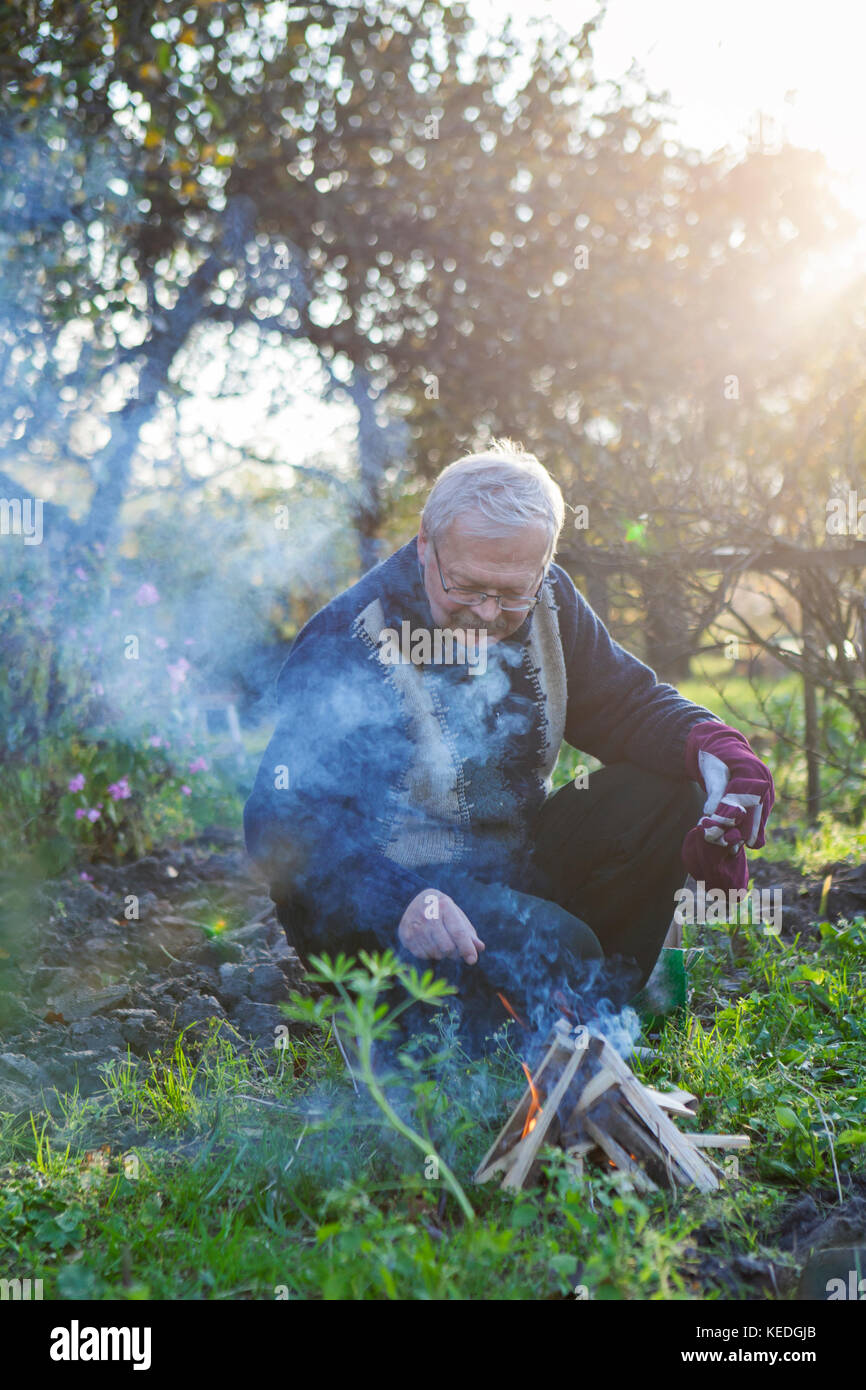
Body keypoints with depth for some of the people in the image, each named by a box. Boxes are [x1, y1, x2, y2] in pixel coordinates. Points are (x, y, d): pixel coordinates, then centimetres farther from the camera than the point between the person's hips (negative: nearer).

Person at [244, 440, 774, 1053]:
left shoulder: (548, 604, -1)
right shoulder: (345, 647, -22)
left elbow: (627, 702, 7)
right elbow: (290, 821, -27)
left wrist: (708, 747, -17)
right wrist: (400, 900, -44)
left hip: (519, 865, 8)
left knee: (669, 791, -11)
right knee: (548, 945, -34)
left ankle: (604, 999, 4)